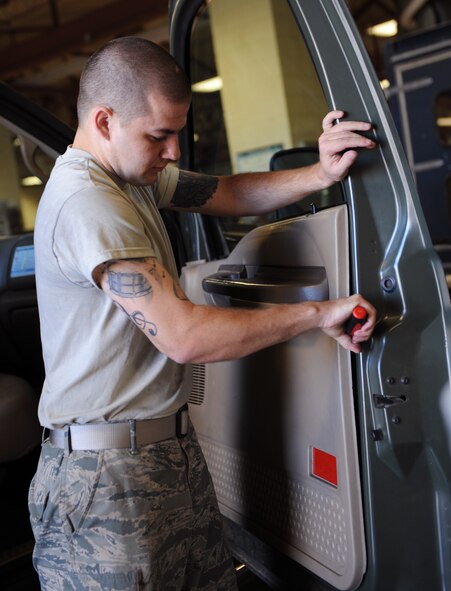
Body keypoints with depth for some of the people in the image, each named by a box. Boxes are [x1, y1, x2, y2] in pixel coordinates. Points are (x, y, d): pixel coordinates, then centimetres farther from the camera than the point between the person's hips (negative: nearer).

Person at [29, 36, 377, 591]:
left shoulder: (134, 172, 10)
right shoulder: (86, 202, -21)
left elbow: (227, 195, 15)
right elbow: (183, 336, -26)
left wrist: (319, 174, -3)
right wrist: (317, 312, -17)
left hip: (171, 447, 9)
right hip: (111, 473, -9)